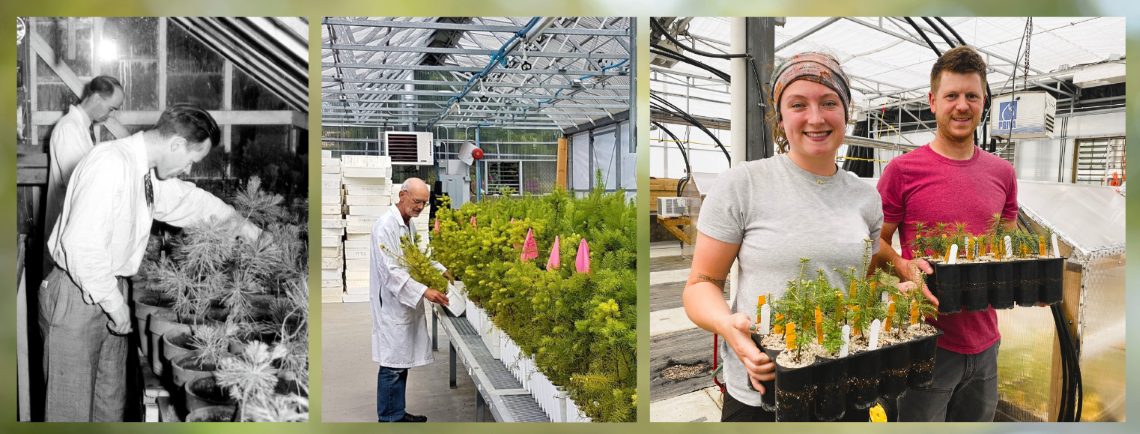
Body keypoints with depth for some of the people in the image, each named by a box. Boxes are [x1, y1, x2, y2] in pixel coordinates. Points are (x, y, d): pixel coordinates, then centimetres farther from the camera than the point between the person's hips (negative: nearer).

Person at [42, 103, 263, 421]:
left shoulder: (149, 170, 3)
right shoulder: (112, 165, -25)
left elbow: (187, 198, 23)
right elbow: (81, 245, -28)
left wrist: (238, 221, 24)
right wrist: (114, 302, -20)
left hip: (111, 292, 8)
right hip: (79, 298, -8)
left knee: (111, 403, 18)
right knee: (72, 408, 5)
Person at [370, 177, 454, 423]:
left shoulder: (409, 224, 11)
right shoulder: (386, 225, -17)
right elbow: (391, 271, -22)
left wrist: (440, 269, 11)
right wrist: (423, 291, -25)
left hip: (407, 302, 9)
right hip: (392, 303, -9)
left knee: (402, 361, 14)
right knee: (392, 364, -2)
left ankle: (397, 413, 25)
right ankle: (388, 418, 10)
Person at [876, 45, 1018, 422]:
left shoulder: (1002, 173, 7)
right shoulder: (903, 170, -9)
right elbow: (874, 241, -4)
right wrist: (904, 267, -23)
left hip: (985, 341, 5)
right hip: (927, 341, -5)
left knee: (980, 417, 20)